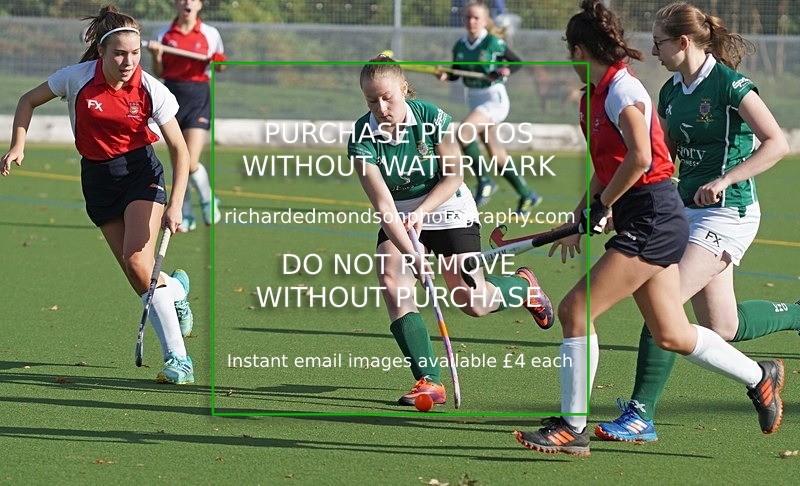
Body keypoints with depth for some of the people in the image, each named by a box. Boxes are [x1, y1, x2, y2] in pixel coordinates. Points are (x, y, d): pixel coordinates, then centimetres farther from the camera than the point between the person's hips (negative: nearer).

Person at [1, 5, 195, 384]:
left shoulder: (151, 90, -17)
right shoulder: (77, 78, -14)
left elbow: (179, 150, -11)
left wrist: (174, 206, -20)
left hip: (141, 171, -2)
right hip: (98, 178, 2)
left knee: (137, 260, -22)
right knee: (141, 281, -3)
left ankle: (177, 358, -18)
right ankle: (176, 288, 36)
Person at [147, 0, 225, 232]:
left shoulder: (210, 34, 2)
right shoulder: (164, 34, 5)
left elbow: (219, 66, 13)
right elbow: (159, 72, 7)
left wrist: (219, 63, -10)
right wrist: (156, 56, -12)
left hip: (199, 99, -2)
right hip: (173, 97, 2)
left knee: (191, 163, -13)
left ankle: (208, 201, 14)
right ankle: (186, 215, 18)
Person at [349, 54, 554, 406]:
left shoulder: (432, 118, -20)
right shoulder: (362, 138, -20)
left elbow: (454, 176, -10)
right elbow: (383, 204, -27)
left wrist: (422, 211, -25)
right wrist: (410, 253, -38)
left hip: (447, 208, -2)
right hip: (397, 217, 2)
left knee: (471, 301, -7)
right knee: (391, 281, -23)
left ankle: (522, 286, 30)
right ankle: (429, 381, -22)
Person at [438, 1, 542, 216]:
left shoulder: (493, 42, -12)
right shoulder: (460, 46, 4)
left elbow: (517, 61, -4)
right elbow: (456, 73, 12)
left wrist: (506, 71, -24)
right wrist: (445, 75, -9)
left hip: (494, 99, -7)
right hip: (474, 99, 7)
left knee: (464, 134, -25)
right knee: (497, 155, 10)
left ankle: (484, 182, -11)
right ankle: (527, 195, 23)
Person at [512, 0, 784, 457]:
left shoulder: (623, 89, -14)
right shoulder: (597, 94, 14)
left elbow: (639, 159, -25)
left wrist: (601, 206, -15)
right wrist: (581, 218, 22)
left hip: (652, 220, -10)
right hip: (644, 223, 10)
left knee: (576, 309, -12)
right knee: (672, 335, 15)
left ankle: (573, 428, -7)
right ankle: (760, 376, 32)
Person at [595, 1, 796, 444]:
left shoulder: (729, 85, -14)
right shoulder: (671, 91, 9)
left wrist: (724, 180, -23)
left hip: (726, 213, -9)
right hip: (689, 209, 9)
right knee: (722, 328, 13)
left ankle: (640, 416, -14)